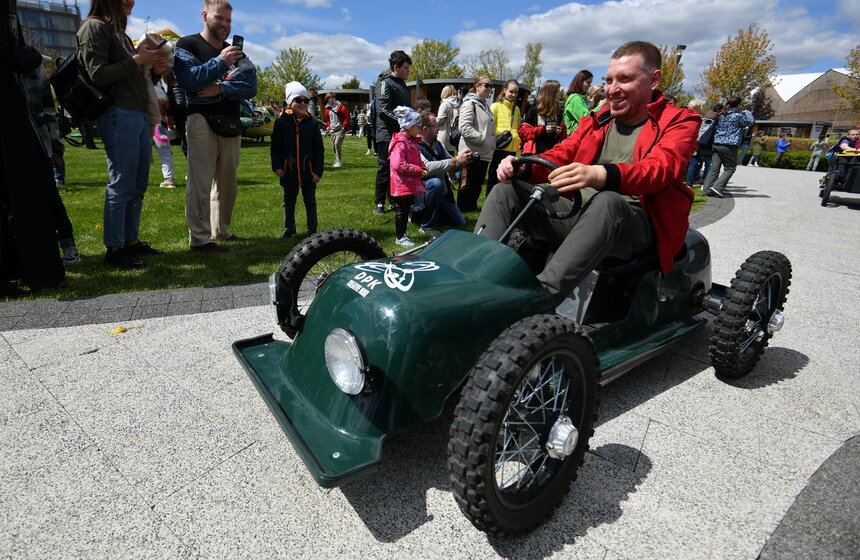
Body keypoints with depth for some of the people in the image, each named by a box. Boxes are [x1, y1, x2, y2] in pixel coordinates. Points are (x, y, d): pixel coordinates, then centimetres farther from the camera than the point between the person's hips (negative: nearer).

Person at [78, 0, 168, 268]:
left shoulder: (119, 31, 22)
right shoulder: (95, 27, -3)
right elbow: (98, 75, -13)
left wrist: (153, 70, 9)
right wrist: (136, 60, -9)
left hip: (139, 115, 9)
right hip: (118, 115, -9)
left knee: (139, 185, 10)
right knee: (121, 185, -9)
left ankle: (131, 241, 18)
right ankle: (114, 249, -2)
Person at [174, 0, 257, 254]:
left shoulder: (236, 52, 17)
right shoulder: (187, 44, 4)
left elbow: (250, 86, 2)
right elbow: (188, 81, -12)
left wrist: (221, 89, -13)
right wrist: (220, 62, -16)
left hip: (231, 124, 5)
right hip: (202, 121, -5)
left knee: (228, 183, 9)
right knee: (200, 183, -10)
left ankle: (222, 230, 21)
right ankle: (199, 239, -8)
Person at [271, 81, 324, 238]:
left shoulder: (312, 123, -1)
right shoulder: (281, 122, -2)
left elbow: (319, 150, -1)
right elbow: (275, 147, 0)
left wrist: (318, 171, -6)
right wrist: (276, 166, -8)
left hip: (308, 170, 0)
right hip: (288, 170, 1)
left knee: (310, 202, 9)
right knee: (289, 201, 13)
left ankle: (312, 230, 19)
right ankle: (289, 229, 26)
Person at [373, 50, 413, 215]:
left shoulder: (402, 85, 19)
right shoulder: (385, 84, -8)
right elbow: (383, 110, -18)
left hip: (401, 134, 8)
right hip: (388, 135, -8)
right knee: (385, 168, -3)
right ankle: (379, 203, 4)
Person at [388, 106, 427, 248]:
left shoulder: (412, 141, 15)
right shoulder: (400, 143, -18)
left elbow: (417, 160, 26)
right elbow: (398, 165, -26)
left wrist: (423, 168, 5)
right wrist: (417, 170, -22)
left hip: (411, 184, 9)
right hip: (402, 184, -9)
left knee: (406, 208, 15)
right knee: (401, 210, -1)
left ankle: (403, 234, 26)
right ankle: (400, 238, 8)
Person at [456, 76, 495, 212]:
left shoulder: (485, 105, 18)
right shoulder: (469, 104, -10)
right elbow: (465, 128, -21)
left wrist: (493, 142, 14)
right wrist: (483, 139, -21)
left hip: (484, 152, 9)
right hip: (472, 152, -9)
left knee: (478, 184, 14)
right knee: (468, 184, -3)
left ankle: (472, 206, 26)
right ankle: (461, 210, 7)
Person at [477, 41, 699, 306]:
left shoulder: (679, 122, 4)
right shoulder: (595, 122, 21)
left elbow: (660, 168, -17)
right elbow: (559, 156, 11)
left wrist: (601, 175, -39)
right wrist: (522, 168, -14)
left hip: (634, 222, -5)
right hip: (577, 212, 5)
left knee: (606, 201, -40)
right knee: (505, 190, -8)